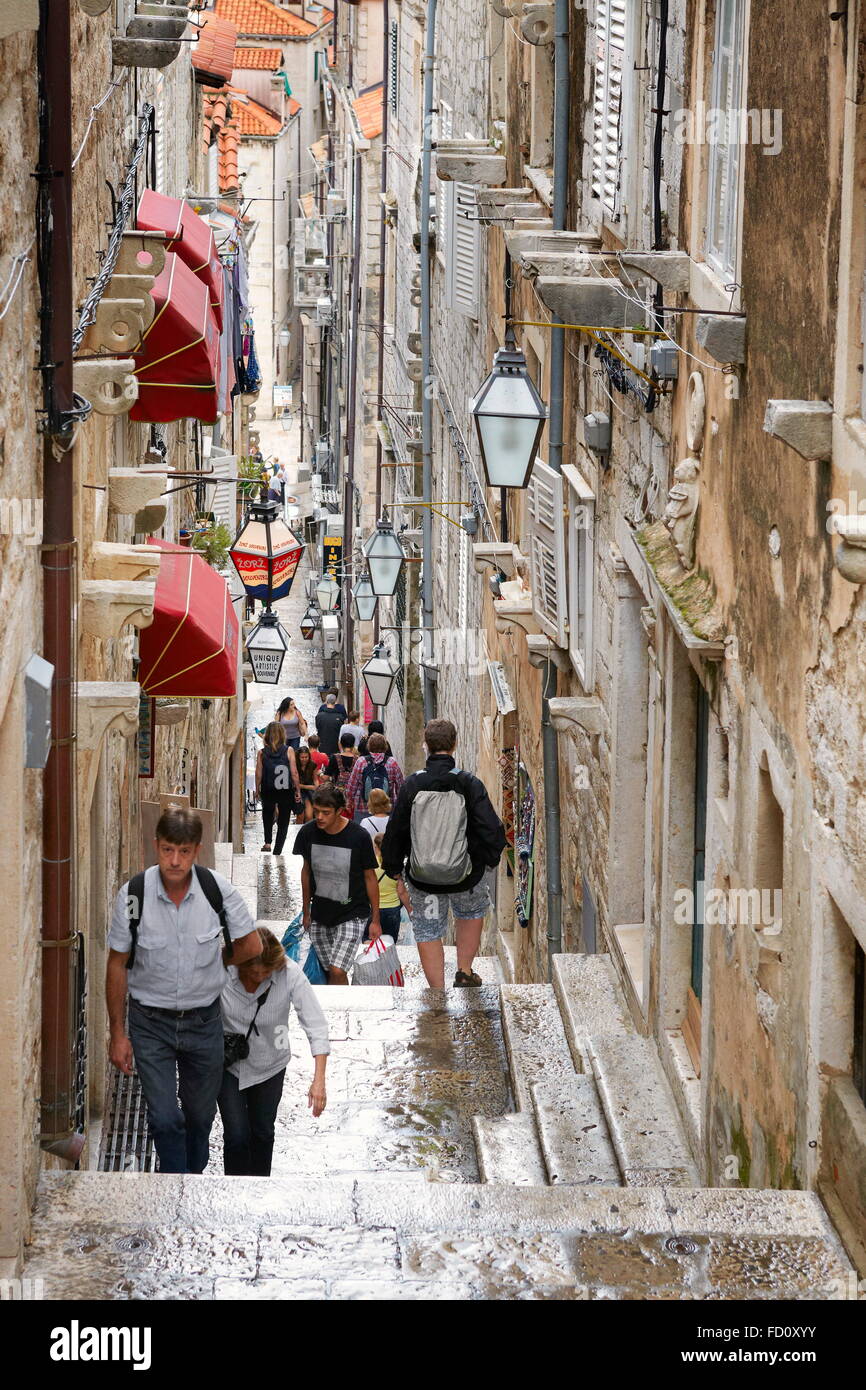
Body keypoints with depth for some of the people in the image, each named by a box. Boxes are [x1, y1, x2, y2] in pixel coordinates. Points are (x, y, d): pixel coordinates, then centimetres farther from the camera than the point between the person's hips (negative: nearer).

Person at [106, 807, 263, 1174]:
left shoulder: (217, 889, -13)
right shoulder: (133, 895, -15)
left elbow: (251, 946, 3)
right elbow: (117, 965, -5)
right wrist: (117, 1033, -2)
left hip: (203, 1019, 2)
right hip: (150, 1021, -1)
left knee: (200, 1115, 15)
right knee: (164, 1118, -7)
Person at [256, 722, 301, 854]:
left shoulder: (262, 753, -7)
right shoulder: (288, 751, -9)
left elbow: (259, 774, -4)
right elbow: (294, 773, -9)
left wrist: (257, 790, 10)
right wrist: (298, 790, 1)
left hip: (268, 791, 1)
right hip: (286, 791, -1)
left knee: (267, 813, 28)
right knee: (283, 822, 10)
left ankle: (267, 842, 15)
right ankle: (277, 851, 7)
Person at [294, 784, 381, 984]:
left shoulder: (359, 837, -15)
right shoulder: (307, 833, -5)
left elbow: (370, 878, -4)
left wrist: (375, 920, 0)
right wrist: (306, 913, 15)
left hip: (352, 915, -4)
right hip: (320, 915, 4)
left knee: (337, 971, -18)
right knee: (329, 972, 7)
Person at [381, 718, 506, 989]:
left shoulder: (412, 785, -10)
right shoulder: (469, 784, -14)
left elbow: (395, 831, -3)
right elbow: (491, 829, -12)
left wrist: (393, 867, 11)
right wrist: (490, 857, 7)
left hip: (422, 878, 0)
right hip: (466, 875, 0)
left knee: (428, 932, 14)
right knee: (473, 912, 29)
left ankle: (437, 990, 14)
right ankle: (464, 972, 25)